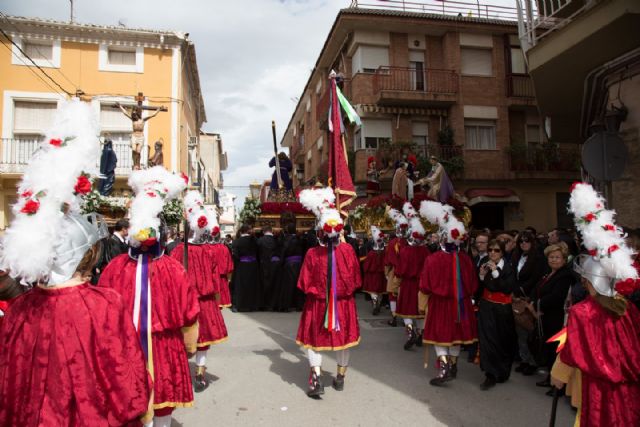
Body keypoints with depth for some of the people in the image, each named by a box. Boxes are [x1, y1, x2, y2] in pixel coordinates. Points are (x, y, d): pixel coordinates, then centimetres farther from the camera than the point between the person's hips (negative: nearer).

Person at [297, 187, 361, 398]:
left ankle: (316, 379, 0)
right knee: (342, 337, 18)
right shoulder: (347, 250, -14)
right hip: (344, 303, 2)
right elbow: (356, 280, -3)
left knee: (315, 340, 12)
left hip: (318, 304, -2)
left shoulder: (313, 254, -18)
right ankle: (340, 378, 30)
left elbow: (305, 284, -9)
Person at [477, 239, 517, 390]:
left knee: (502, 341, 9)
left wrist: (496, 272, -22)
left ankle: (502, 372, 28)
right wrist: (482, 276, -12)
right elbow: (479, 288, 6)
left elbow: (508, 289, -18)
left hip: (502, 310, -3)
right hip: (486, 307, 3)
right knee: (487, 340, -3)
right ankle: (491, 375, 8)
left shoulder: (508, 268, -8)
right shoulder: (485, 266, 3)